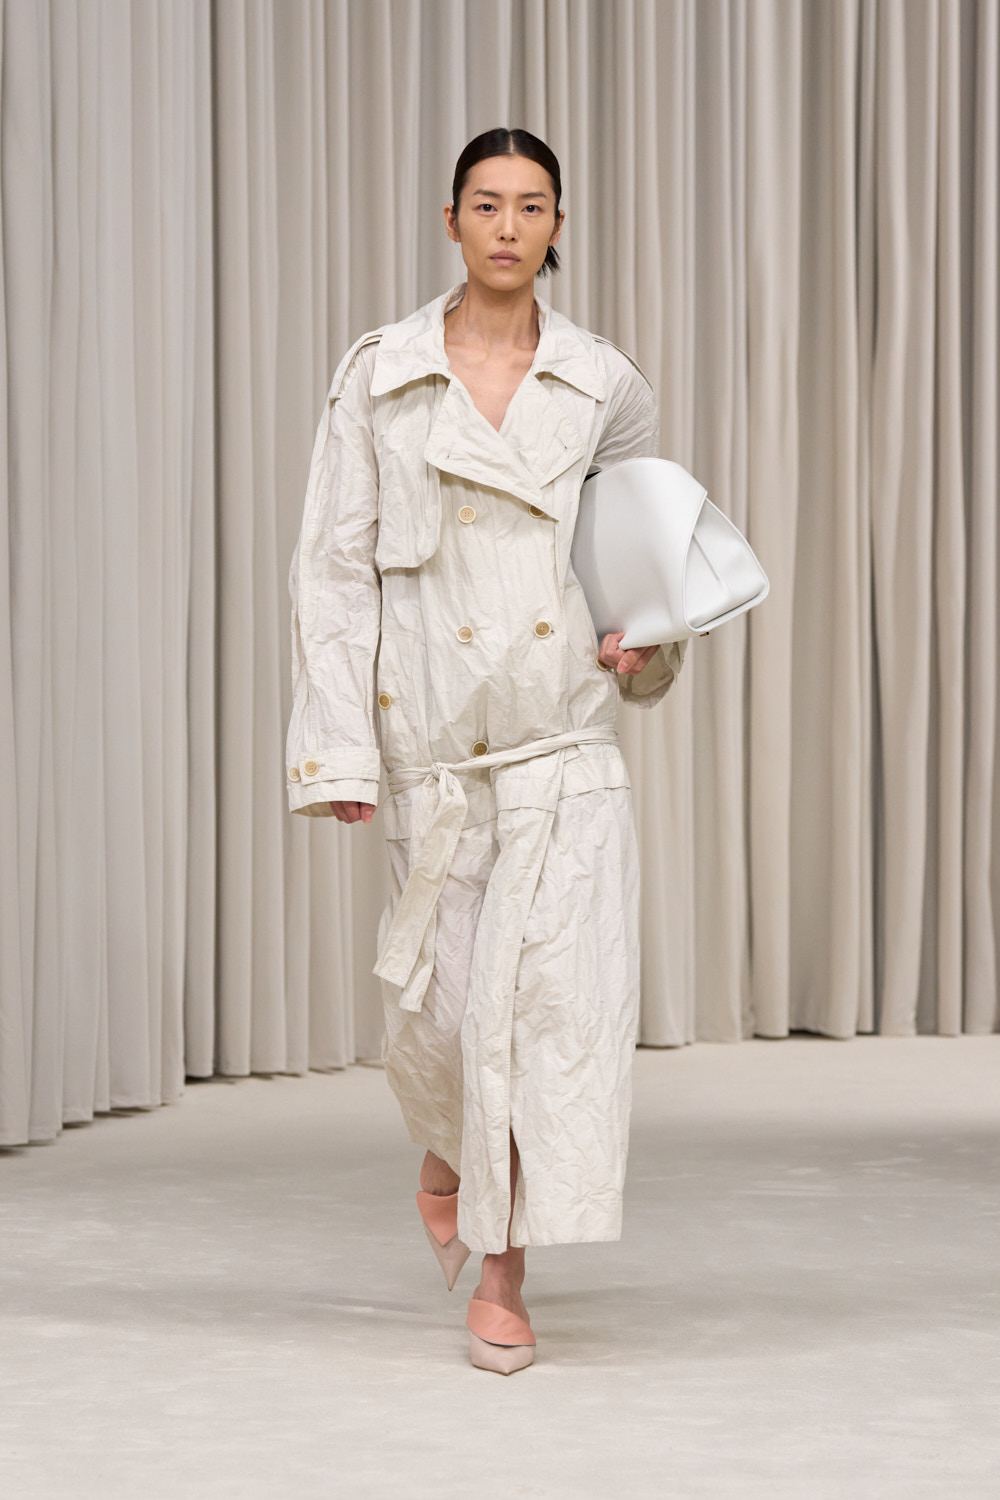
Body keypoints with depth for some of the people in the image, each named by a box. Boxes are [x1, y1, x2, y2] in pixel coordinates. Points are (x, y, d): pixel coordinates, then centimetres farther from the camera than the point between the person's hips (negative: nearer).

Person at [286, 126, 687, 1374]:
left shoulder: (607, 385, 4)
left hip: (564, 722, 1)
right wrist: (338, 747, -7)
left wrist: (651, 647, 0)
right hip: (435, 728, -1)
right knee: (449, 987, 5)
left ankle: (503, 1275, 1)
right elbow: (333, 566, -2)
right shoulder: (378, 375, 0)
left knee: (559, 980, -8)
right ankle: (448, 1154, 41)